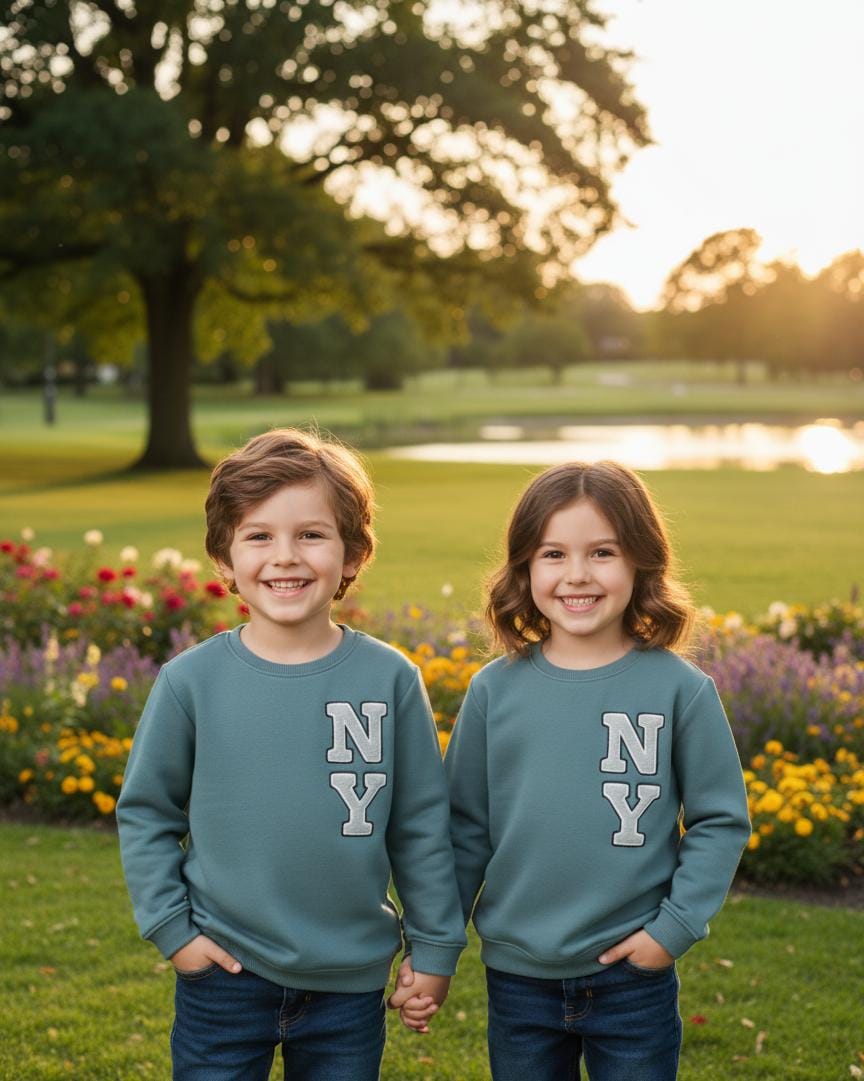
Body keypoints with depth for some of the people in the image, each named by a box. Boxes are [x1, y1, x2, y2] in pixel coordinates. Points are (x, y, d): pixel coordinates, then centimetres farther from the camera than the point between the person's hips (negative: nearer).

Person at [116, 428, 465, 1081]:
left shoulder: (391, 679, -7)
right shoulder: (191, 681, -8)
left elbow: (422, 824, 1)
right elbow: (145, 812, 4)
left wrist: (435, 947, 5)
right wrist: (170, 927, -2)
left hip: (351, 980, 1)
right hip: (223, 975, 0)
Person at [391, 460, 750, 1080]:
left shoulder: (680, 689, -8)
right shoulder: (495, 690, -3)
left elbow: (722, 821, -1)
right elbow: (465, 829, 4)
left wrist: (675, 927, -9)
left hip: (634, 976, -1)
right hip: (517, 977, 2)